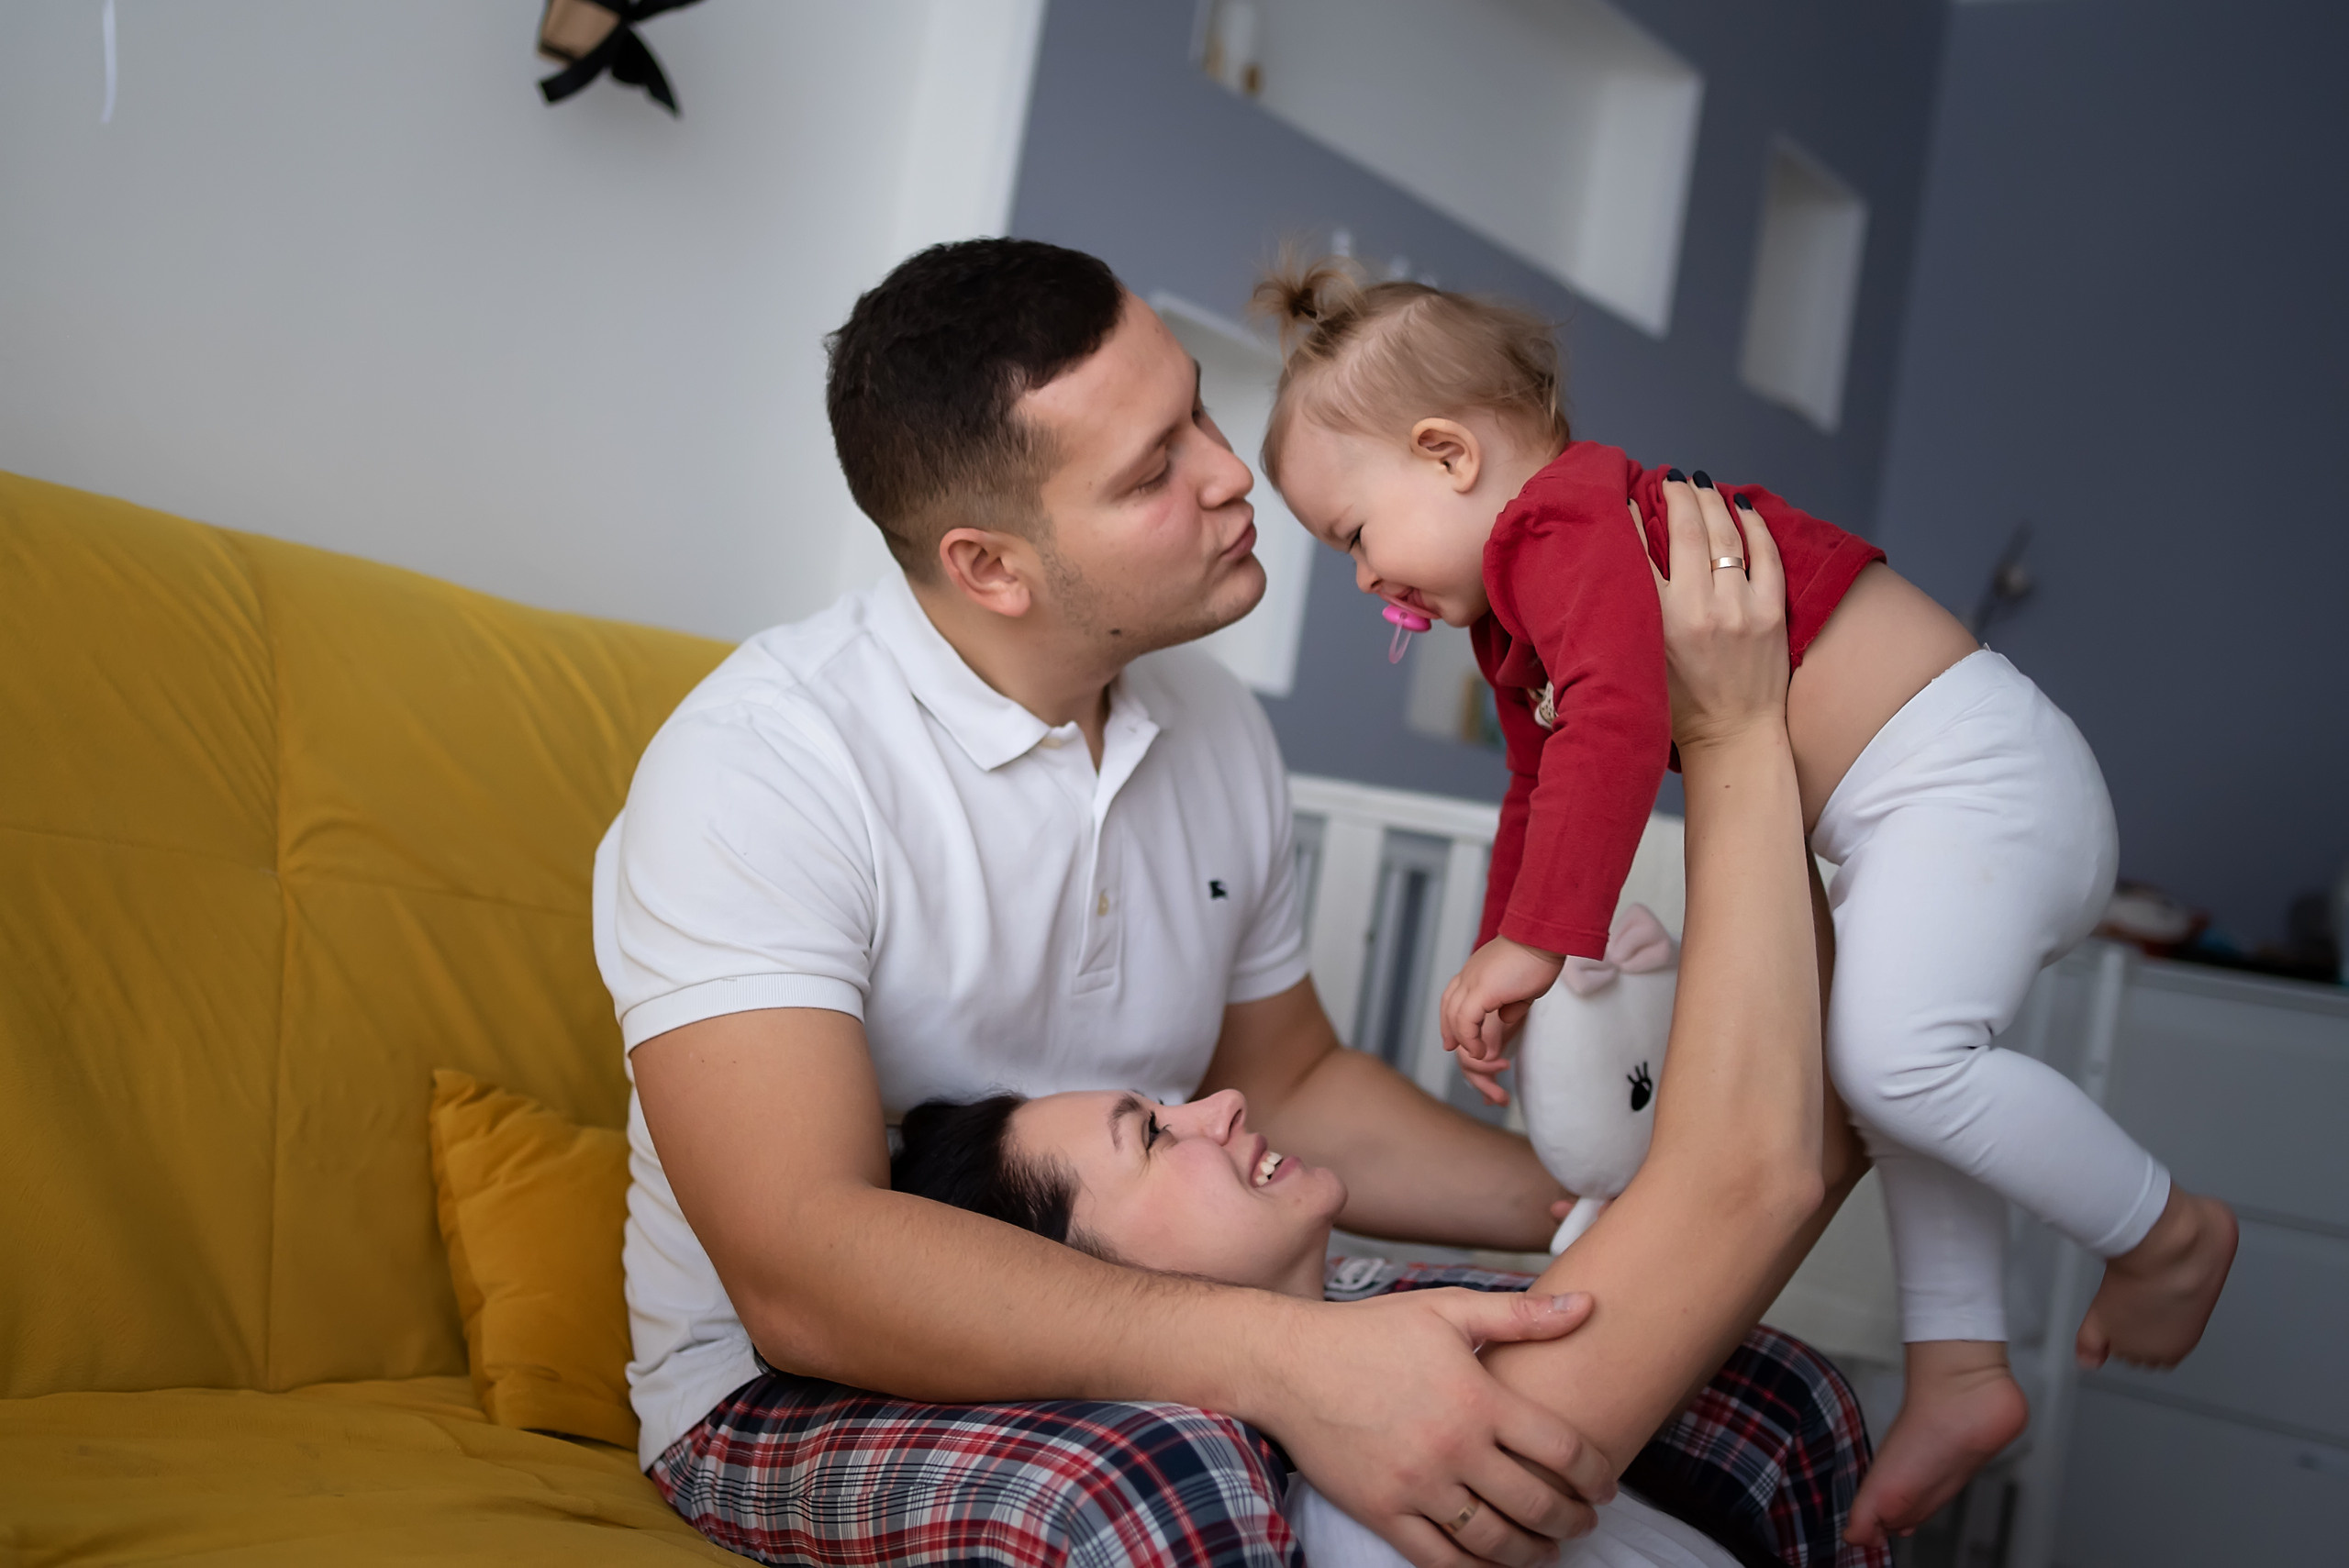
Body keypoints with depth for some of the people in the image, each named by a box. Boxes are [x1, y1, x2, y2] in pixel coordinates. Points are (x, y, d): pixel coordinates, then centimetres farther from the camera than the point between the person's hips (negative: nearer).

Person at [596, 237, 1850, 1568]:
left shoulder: (1217, 730, 3)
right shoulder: (757, 763, -21)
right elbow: (801, 1272, -31)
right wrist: (1281, 1358, -40)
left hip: (1145, 1336, 6)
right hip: (803, 1392, -5)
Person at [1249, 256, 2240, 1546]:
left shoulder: (1571, 520, -17)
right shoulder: (1518, 609, 19)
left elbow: (1617, 729, -33)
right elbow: (1542, 792, 27)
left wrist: (1536, 941, -31)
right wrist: (1496, 970, 22)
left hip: (1964, 764, -12)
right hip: (1918, 810, 12)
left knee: (1892, 1057, -23)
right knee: (1897, 1069, 16)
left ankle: (2165, 1229, -1)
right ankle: (1959, 1368, 23)